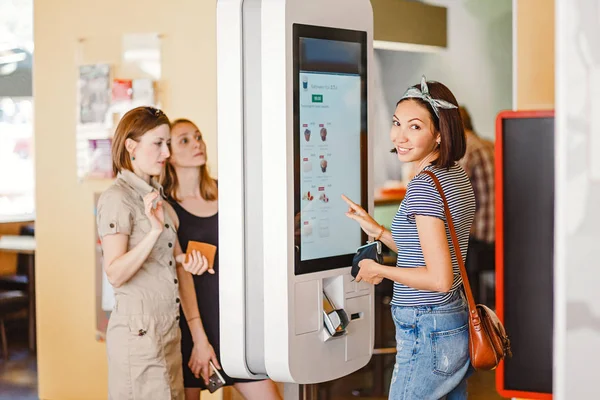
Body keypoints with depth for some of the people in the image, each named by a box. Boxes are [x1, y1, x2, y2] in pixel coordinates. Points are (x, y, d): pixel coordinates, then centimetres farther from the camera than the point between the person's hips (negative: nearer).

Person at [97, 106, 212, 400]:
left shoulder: (156, 196, 15)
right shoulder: (116, 198, -10)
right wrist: (155, 231, -28)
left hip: (169, 328, 8)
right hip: (138, 329, -8)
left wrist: (188, 263, 2)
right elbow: (115, 274, -18)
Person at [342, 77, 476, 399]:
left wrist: (379, 270, -10)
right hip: (457, 322, 10)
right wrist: (378, 231, 15)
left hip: (426, 335, -10)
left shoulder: (423, 186, -19)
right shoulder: (457, 178, 10)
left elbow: (439, 278, -23)